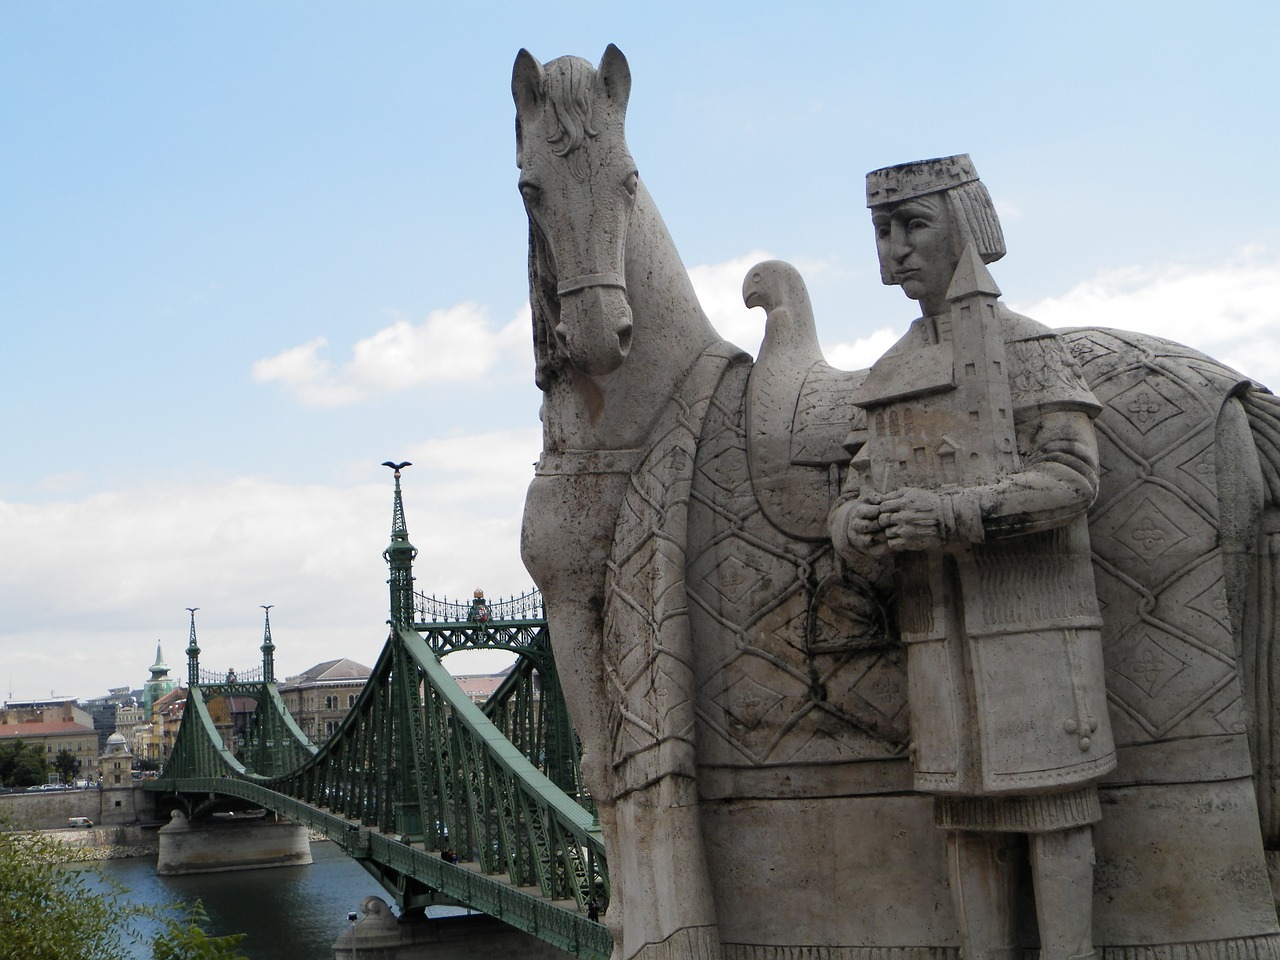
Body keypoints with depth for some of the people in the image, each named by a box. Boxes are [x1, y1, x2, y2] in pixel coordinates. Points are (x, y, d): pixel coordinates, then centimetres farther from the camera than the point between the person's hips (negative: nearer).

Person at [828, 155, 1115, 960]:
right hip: (937, 629, 5)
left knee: (1052, 808, -2)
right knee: (967, 817, 8)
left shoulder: (1028, 348, -2)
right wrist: (856, 525, -11)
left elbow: (1073, 478, -11)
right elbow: (860, 490, 14)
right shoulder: (889, 378, 14)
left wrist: (950, 515, -23)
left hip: (1031, 620, -5)